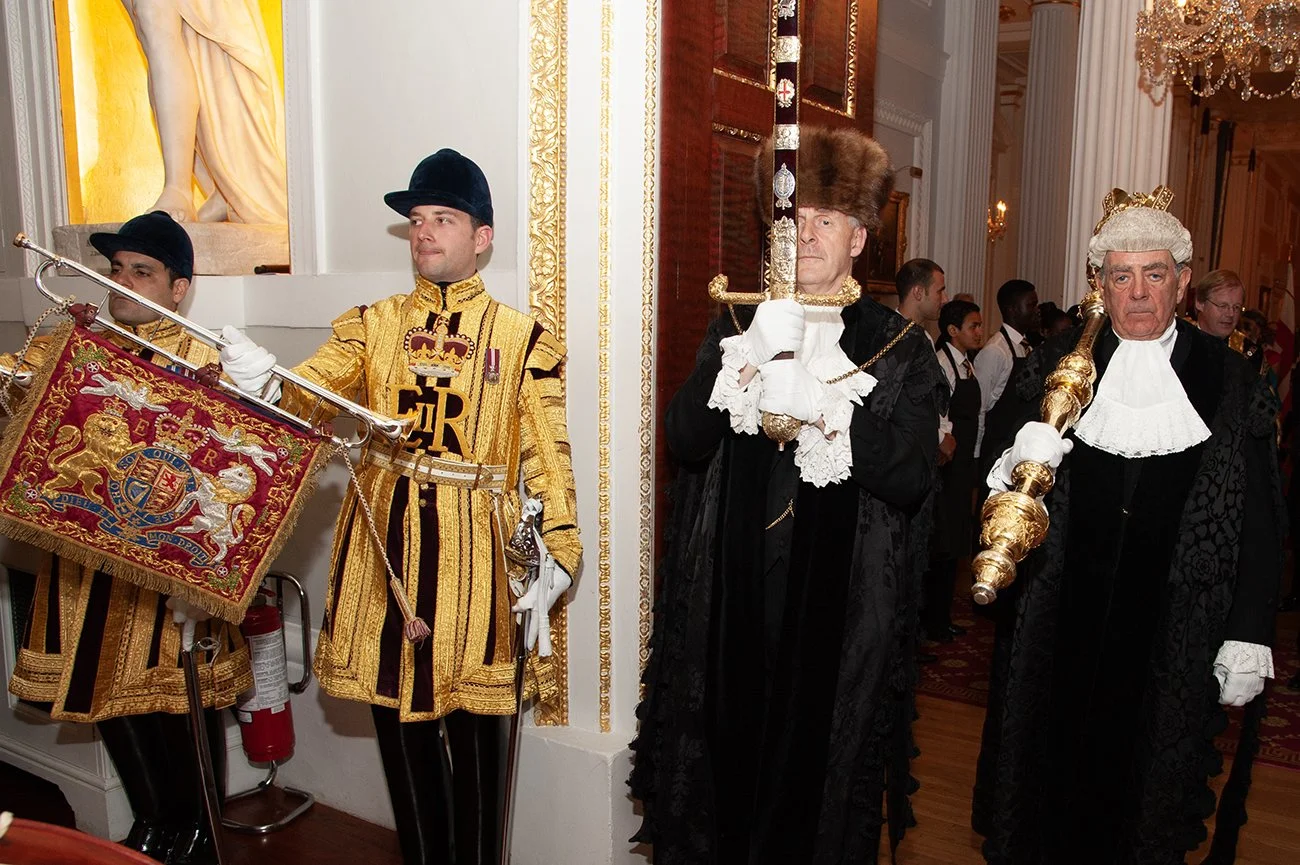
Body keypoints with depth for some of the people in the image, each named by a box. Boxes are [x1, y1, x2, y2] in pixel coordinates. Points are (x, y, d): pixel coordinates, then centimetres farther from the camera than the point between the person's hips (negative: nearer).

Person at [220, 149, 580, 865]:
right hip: (384, 539, 3)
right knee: (399, 717, 12)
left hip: (476, 546, -2)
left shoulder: (523, 338, 1)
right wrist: (259, 378, -28)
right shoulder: (371, 325, 9)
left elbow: (548, 457, -2)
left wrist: (558, 554, -9)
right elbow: (309, 392, -6)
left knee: (473, 719, 6)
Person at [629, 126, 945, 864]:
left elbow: (911, 475, -10)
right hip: (734, 596, 2)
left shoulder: (898, 345, 0)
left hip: (838, 604, -1)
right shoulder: (740, 324, 7)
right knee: (728, 748, 9)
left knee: (815, 759, 7)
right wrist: (749, 354, -18)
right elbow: (686, 439, -5)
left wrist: (825, 405, -20)